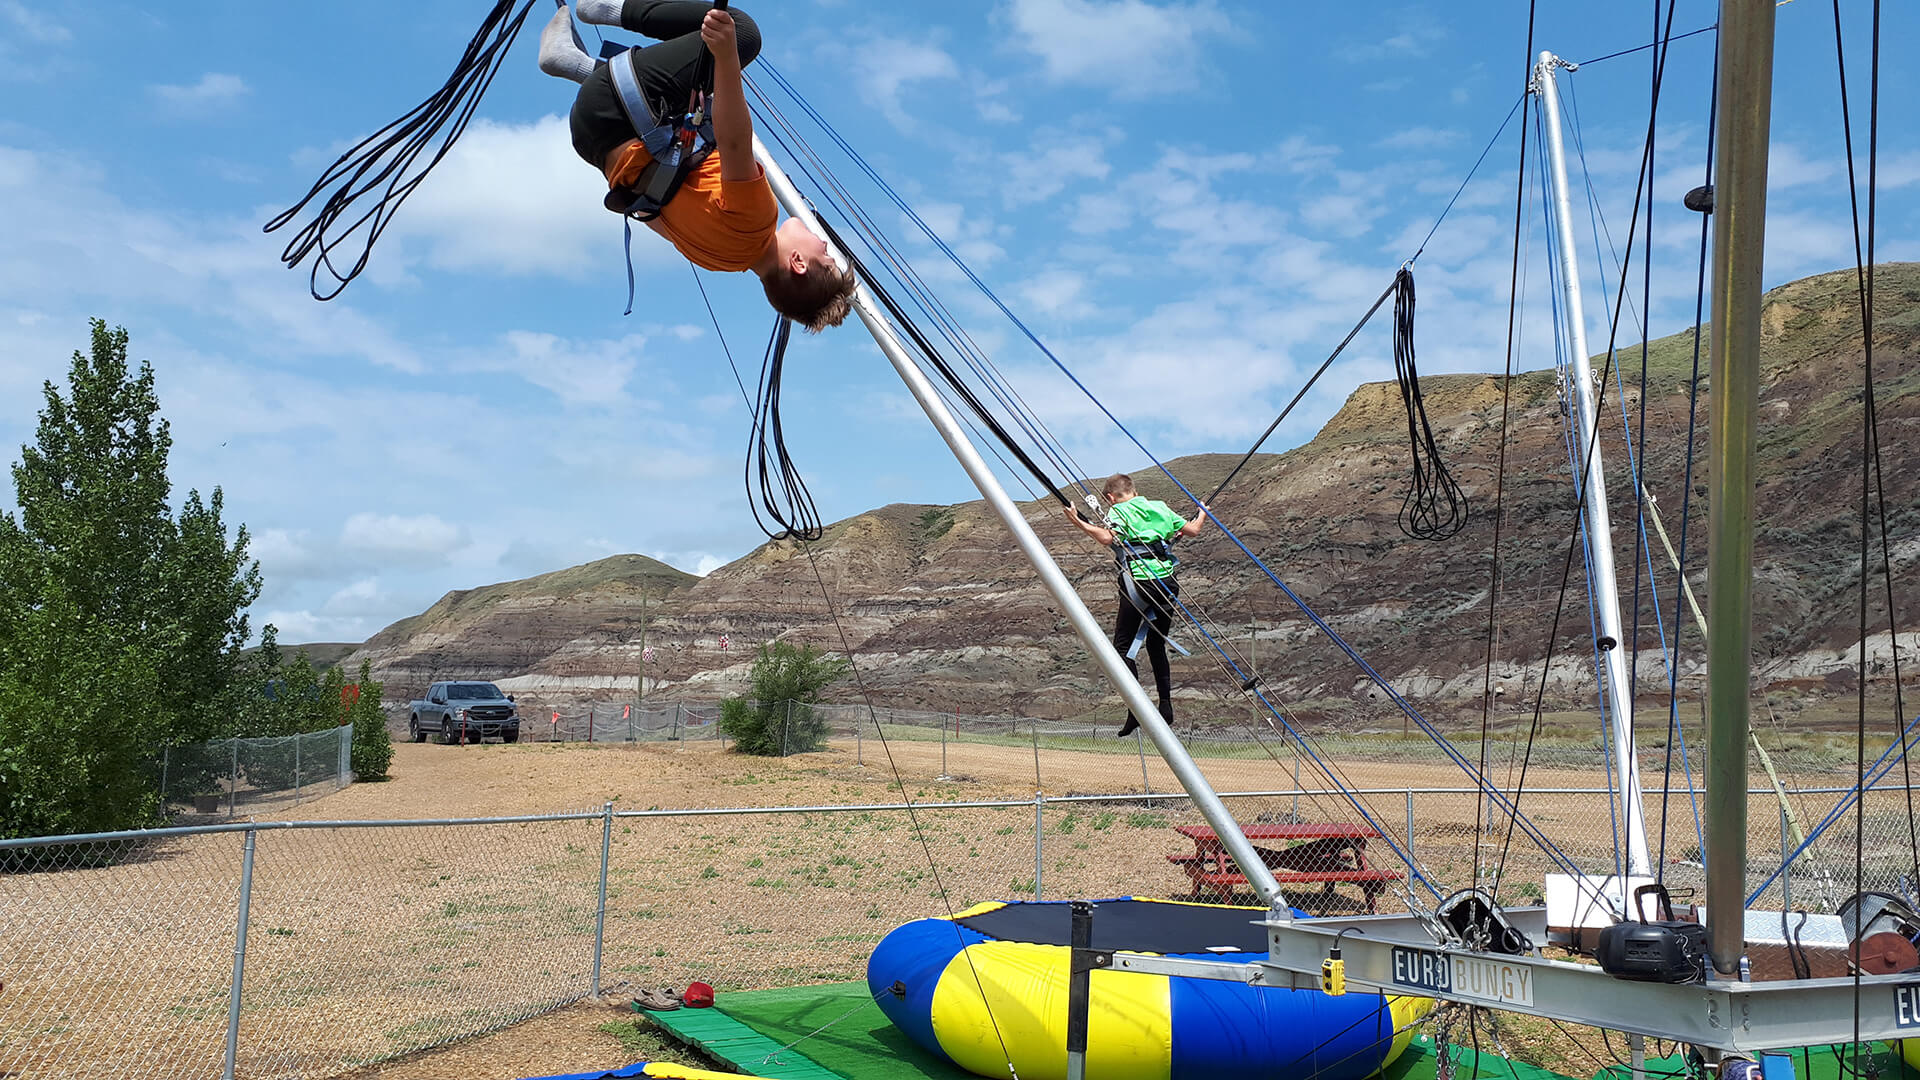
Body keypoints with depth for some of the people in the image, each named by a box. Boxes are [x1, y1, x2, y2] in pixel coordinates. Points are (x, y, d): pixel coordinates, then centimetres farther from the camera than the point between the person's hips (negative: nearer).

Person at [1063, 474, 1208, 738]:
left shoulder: (1118, 511, 1)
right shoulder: (1159, 507, 16)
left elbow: (1107, 538, -19)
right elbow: (1193, 530, 18)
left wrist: (1078, 522, -14)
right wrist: (1201, 515, 38)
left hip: (1138, 583, -6)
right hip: (1168, 582, 6)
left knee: (1122, 646, 1)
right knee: (1157, 646, 19)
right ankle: (1166, 704, 12)